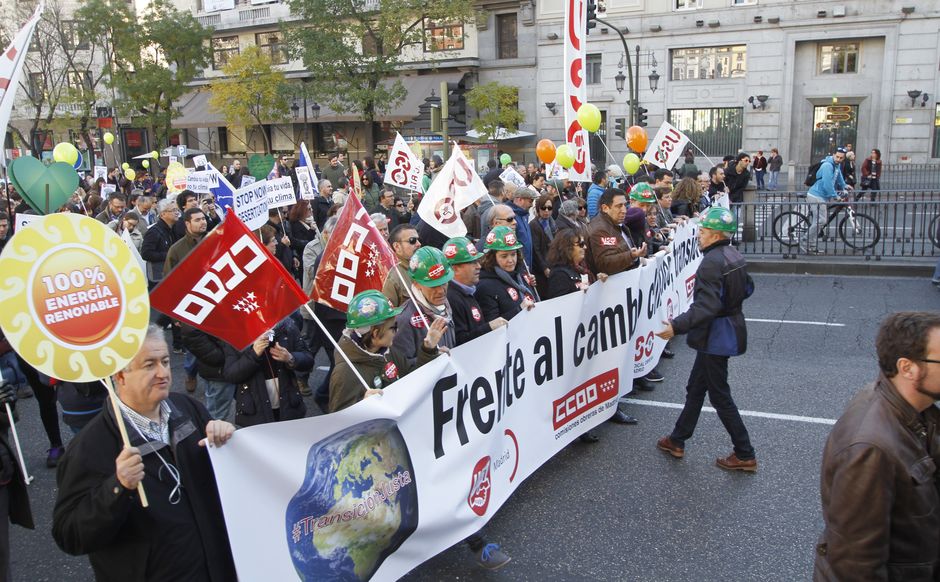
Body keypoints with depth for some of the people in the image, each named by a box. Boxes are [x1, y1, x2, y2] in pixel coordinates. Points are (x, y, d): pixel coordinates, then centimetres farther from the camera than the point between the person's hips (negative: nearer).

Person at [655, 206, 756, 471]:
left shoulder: (711, 262, -24)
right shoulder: (735, 255, 6)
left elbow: (706, 306, -32)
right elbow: (747, 288, 18)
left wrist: (677, 326, -33)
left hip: (716, 335, -10)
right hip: (732, 327, 10)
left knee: (720, 395, 2)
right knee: (696, 387, 18)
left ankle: (745, 456, 12)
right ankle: (677, 440, 29)